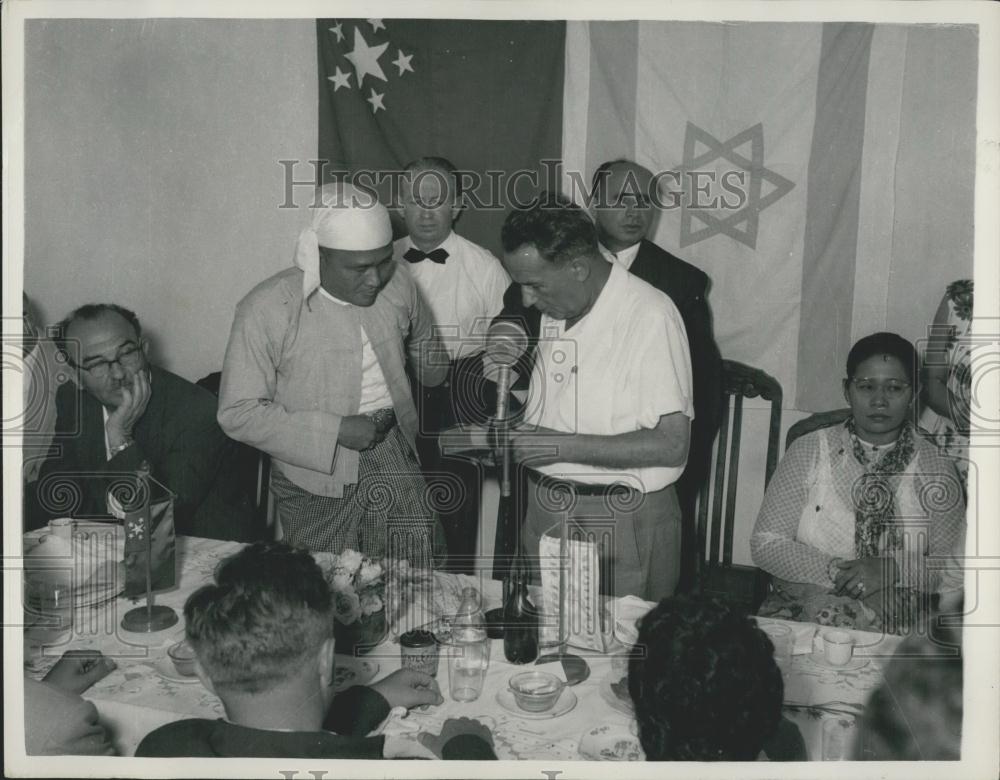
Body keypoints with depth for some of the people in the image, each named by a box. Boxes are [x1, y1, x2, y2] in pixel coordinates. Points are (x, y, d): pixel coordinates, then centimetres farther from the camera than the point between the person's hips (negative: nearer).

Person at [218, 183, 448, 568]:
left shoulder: (397, 281, -2)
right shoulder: (266, 309, -17)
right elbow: (238, 413, -17)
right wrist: (335, 431, -20)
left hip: (394, 455, 4)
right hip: (316, 481, -3)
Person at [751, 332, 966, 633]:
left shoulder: (935, 467, 6)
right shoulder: (808, 451, 5)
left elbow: (957, 569, 5)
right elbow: (765, 544, 1)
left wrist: (892, 571, -14)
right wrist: (835, 571, -13)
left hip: (896, 625, 1)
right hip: (798, 610, 0)